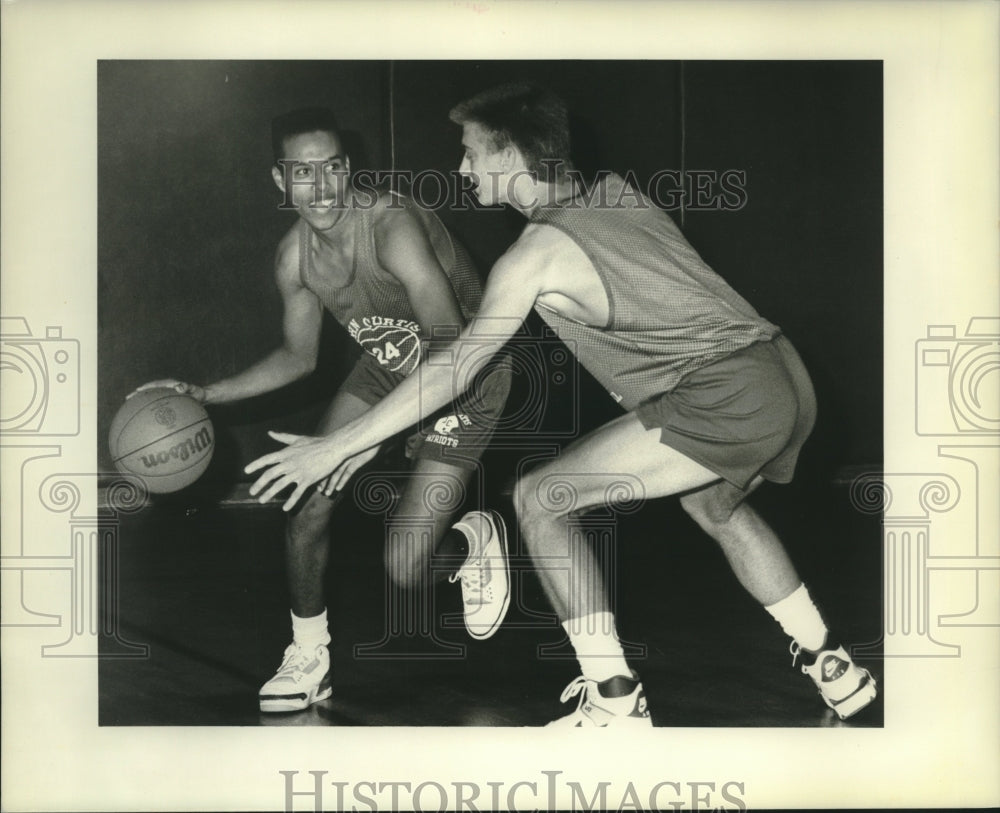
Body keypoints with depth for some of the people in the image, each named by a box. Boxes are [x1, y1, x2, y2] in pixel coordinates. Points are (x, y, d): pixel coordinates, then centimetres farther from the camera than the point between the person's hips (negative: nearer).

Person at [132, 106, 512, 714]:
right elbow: (300, 356, 10)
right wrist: (205, 395, 2)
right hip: (388, 364, 7)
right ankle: (309, 661, 19)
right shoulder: (295, 257, -8)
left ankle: (479, 538, 21)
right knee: (307, 506, -3)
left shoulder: (392, 225, -31)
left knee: (405, 570, -14)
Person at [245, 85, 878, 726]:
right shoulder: (616, 192, 16)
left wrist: (334, 448, -1)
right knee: (714, 503, 36)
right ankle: (833, 667, 42)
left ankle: (615, 704, -1)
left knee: (539, 500, -2)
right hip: (790, 382, 9)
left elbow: (454, 372, -6)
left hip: (725, 402, -9)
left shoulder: (538, 250, -5)